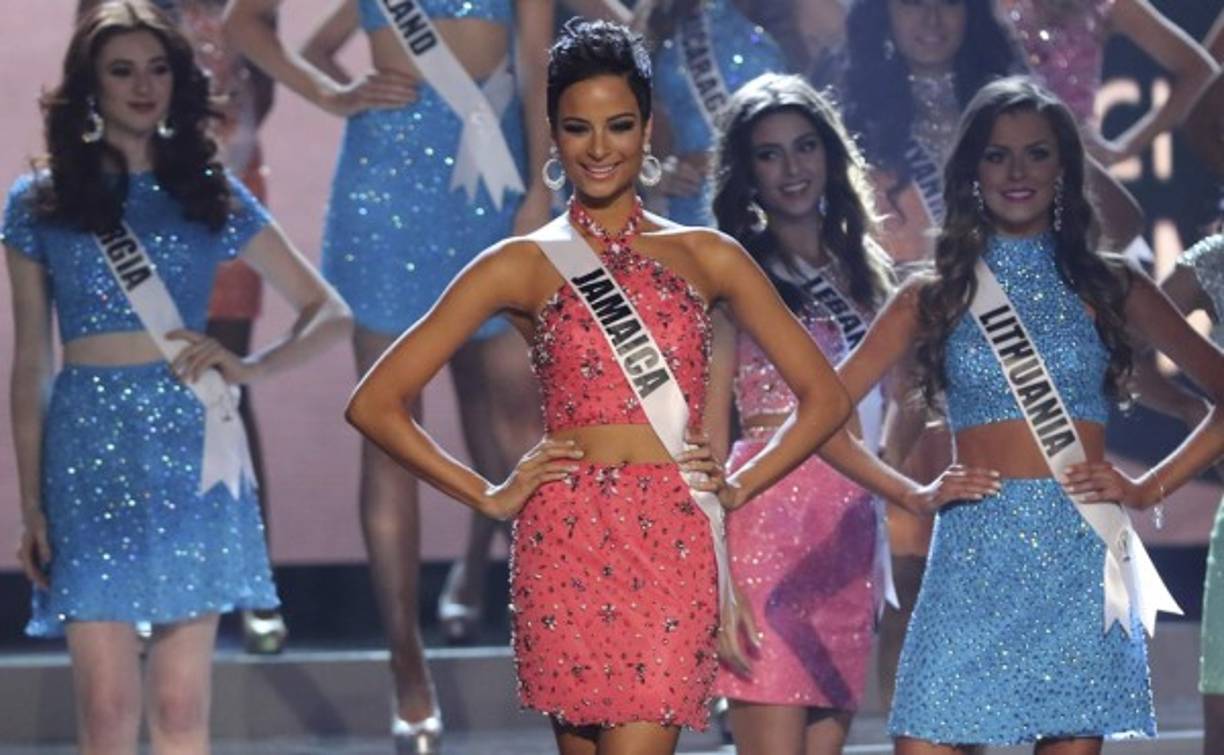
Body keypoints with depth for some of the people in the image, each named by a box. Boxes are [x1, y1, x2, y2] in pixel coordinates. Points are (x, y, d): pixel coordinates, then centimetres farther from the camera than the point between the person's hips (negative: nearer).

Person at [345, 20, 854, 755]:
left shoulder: (705, 257, 12)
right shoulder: (522, 266, 8)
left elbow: (824, 396, 16)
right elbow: (376, 402, 6)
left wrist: (739, 487, 5)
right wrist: (489, 496, 1)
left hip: (676, 548, 0)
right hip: (567, 540, 0)